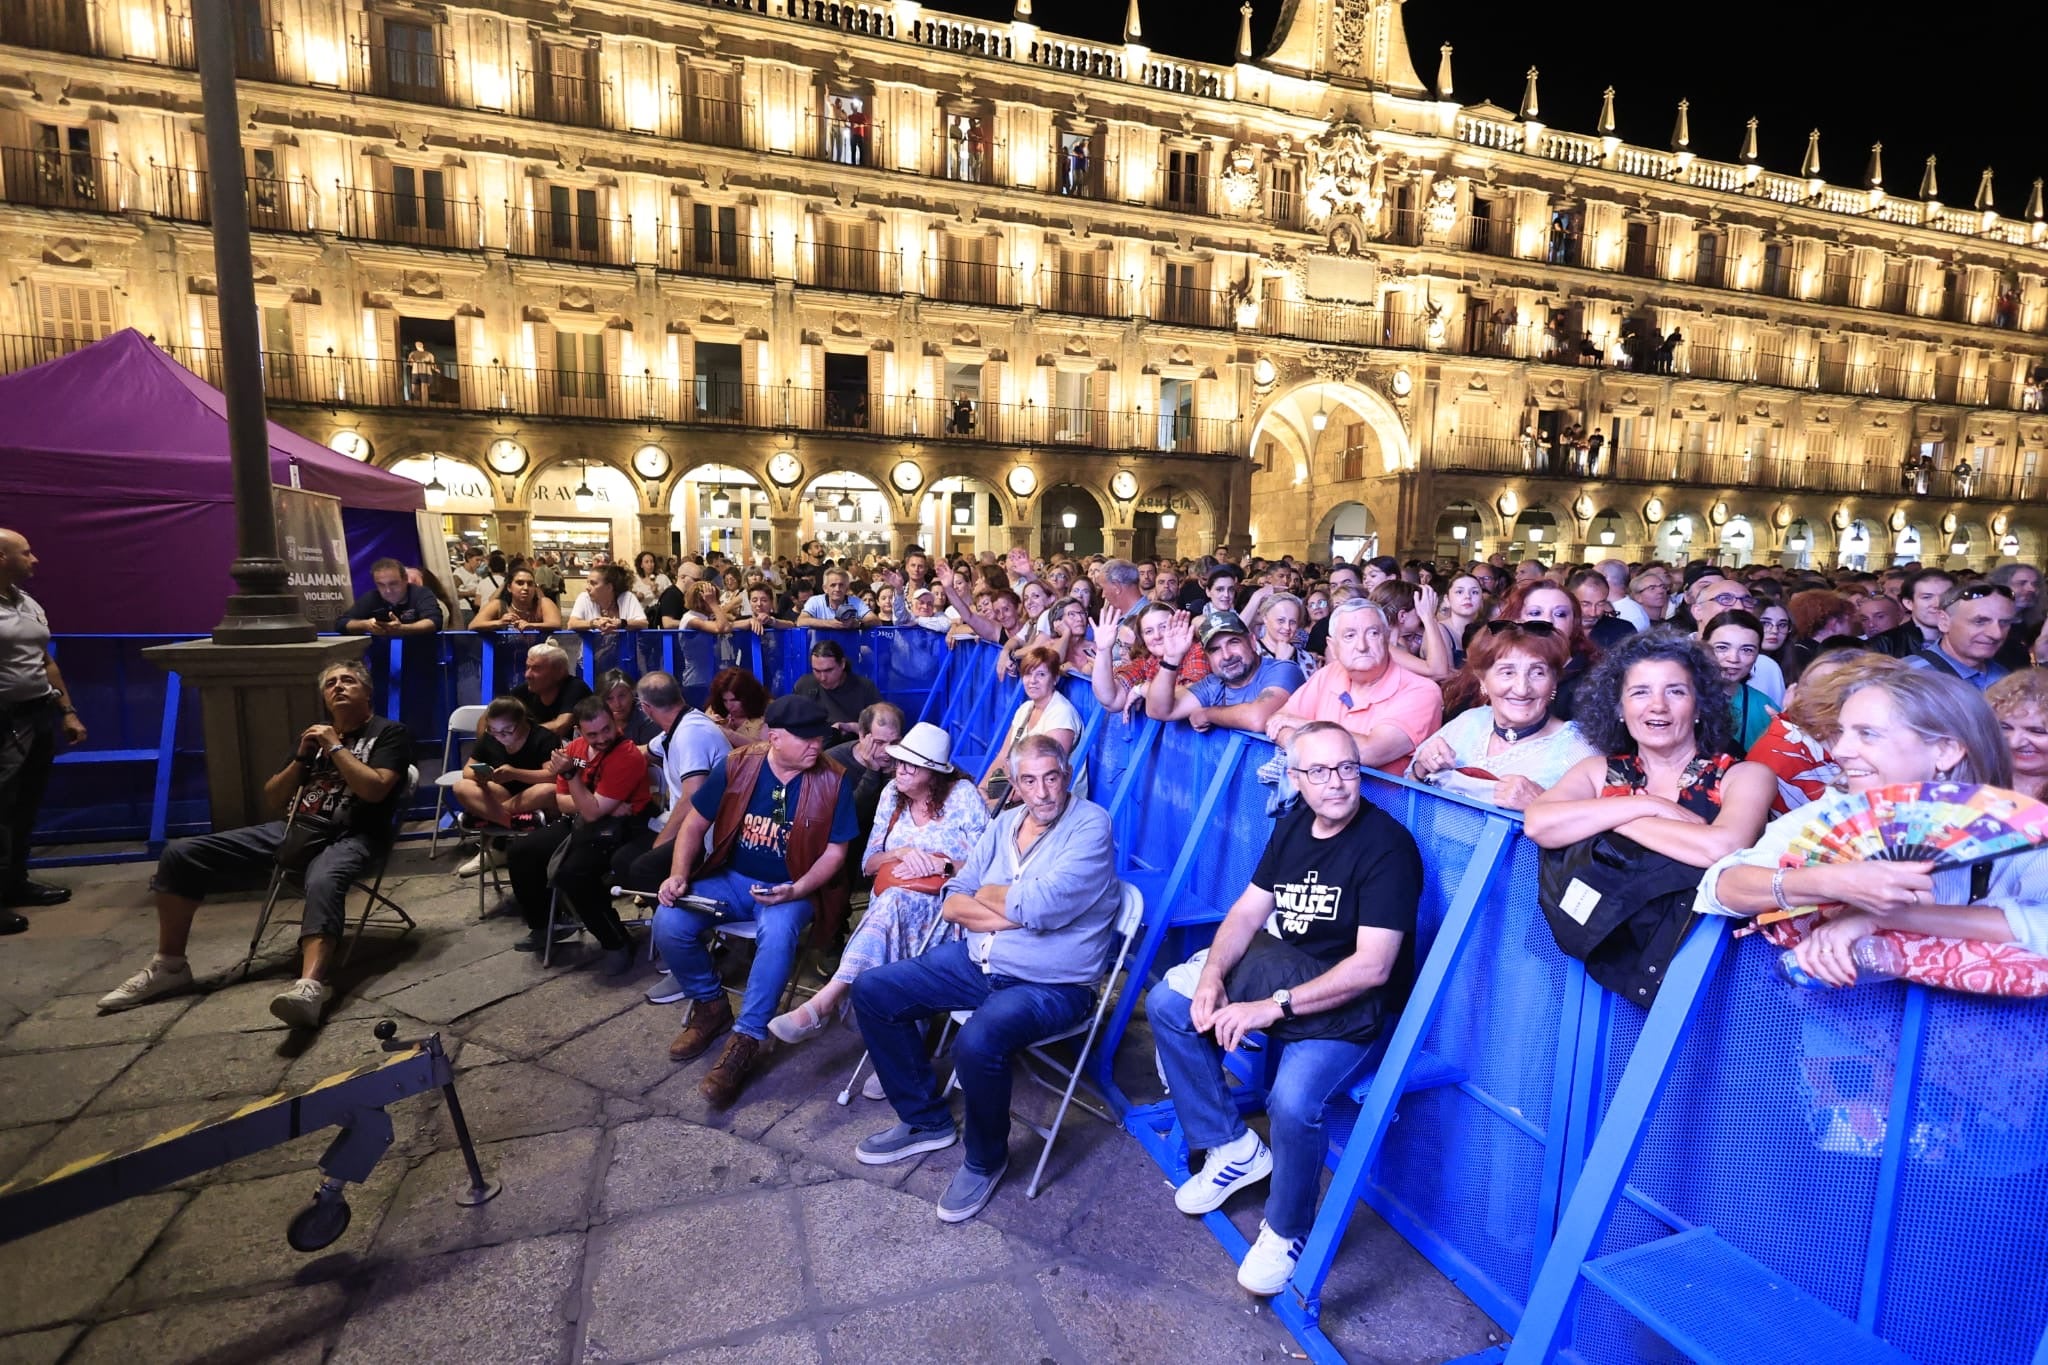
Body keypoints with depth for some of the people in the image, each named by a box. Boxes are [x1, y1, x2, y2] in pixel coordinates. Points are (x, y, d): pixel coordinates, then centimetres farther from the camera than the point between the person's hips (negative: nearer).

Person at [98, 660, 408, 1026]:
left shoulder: (389, 733, 5)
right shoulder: (314, 733, 24)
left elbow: (374, 789, -14)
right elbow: (272, 800, 21)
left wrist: (335, 747, -6)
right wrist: (302, 758, 6)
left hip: (349, 838, -7)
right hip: (293, 830, 7)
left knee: (323, 883, -42)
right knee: (179, 854, -4)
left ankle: (309, 987, -62)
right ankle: (169, 966, 7)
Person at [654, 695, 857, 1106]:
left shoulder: (832, 782, -12)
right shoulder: (737, 767, -7)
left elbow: (835, 851, -7)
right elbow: (695, 824, 3)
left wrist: (795, 891, -22)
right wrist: (679, 875, -12)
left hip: (791, 888, -3)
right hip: (731, 878, 3)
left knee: (777, 933, -35)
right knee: (669, 924, -20)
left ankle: (745, 1041, -19)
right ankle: (711, 1005, 7)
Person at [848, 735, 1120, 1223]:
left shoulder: (1091, 825, -14)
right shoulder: (1005, 823, 6)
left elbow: (1044, 906, -26)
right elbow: (951, 901, 3)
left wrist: (987, 895, -7)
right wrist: (1018, 912, -14)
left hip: (1050, 984, -7)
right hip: (976, 961, 8)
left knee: (977, 1041, -35)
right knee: (872, 991, 2)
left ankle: (986, 1159, -2)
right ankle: (926, 1120, 18)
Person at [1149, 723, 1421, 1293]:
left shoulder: (1387, 845, -19)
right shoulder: (1294, 824, 4)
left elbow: (1372, 968, -24)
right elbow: (1249, 908, 6)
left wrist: (1275, 1007, -26)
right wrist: (1211, 976, -11)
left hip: (1355, 1006, -7)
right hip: (1280, 969, 8)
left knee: (1293, 1099, -30)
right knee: (1167, 1004, -2)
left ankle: (1287, 1232, 2)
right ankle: (1233, 1147, 11)